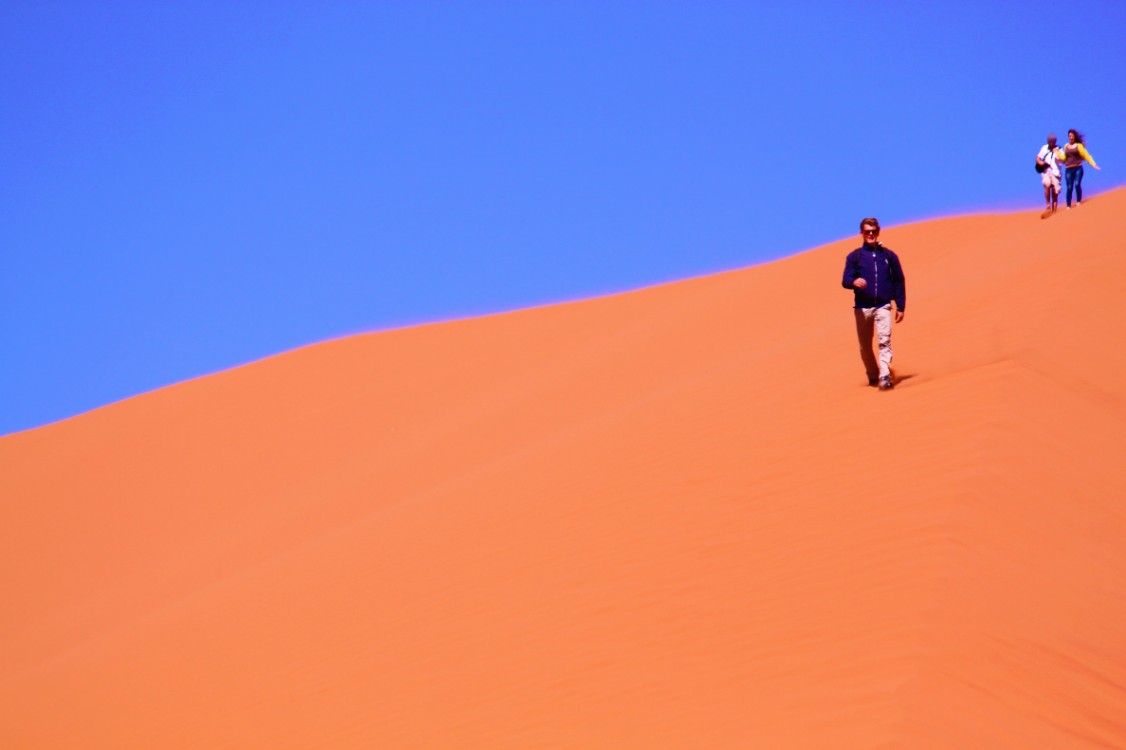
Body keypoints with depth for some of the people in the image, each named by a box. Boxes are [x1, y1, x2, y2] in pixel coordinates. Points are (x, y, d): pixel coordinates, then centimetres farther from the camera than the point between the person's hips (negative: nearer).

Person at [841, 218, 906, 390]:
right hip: (862, 307, 1)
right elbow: (845, 281, 0)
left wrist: (900, 307, 7)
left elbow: (899, 282, 12)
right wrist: (854, 282, -25)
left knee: (885, 340, -18)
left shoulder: (889, 256, 10)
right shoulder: (854, 256, 8)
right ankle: (873, 376, 24)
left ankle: (884, 376, -28)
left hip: (883, 306, -1)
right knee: (865, 346, 6)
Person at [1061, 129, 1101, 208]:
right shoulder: (1066, 147, 15)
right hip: (1068, 169, 3)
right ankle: (1068, 206, 1)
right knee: (1069, 187, -2)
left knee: (1077, 184, -20)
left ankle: (1079, 202, -8)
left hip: (1078, 168, -3)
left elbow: (1086, 156, 1)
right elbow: (1063, 158, 15)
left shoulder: (1079, 146, 3)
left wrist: (1093, 164, -6)